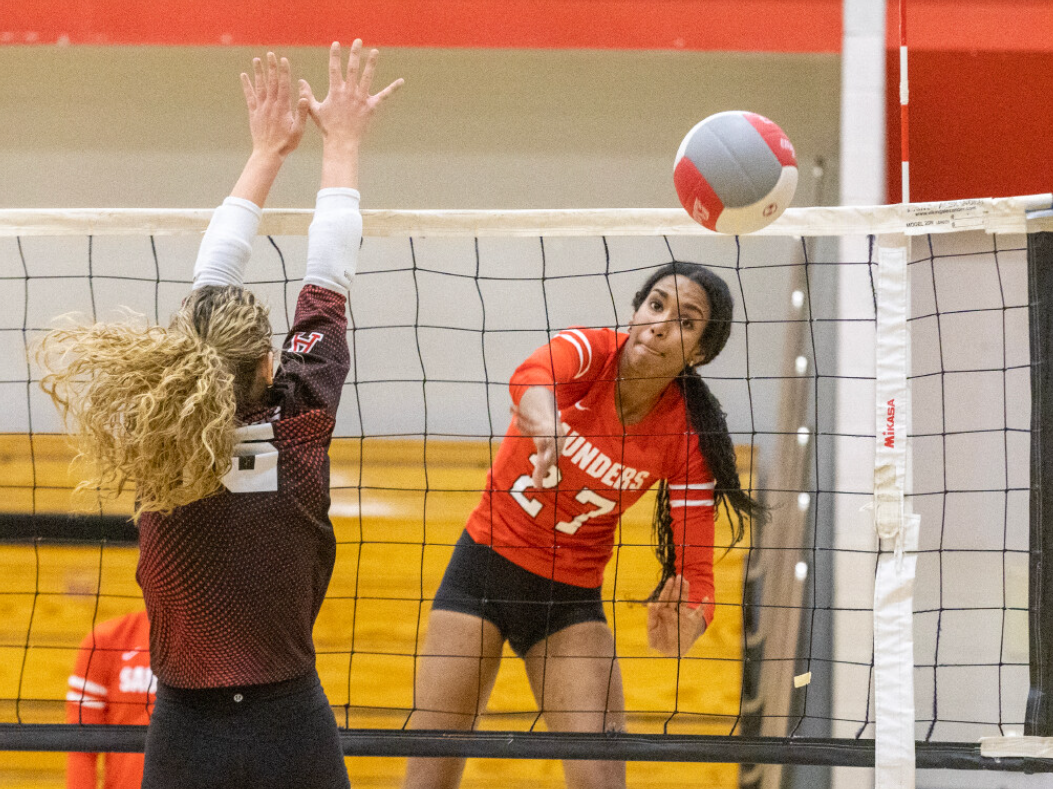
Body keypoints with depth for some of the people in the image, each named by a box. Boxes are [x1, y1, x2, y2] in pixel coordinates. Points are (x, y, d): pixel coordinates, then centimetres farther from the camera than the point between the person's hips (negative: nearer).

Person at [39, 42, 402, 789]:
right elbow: (328, 284, 1)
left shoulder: (160, 448, -6)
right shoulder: (298, 438, -11)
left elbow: (209, 286, 7)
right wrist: (341, 144, 13)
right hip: (292, 729, -2)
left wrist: (267, 153, 17)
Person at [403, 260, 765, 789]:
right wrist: (546, 428, -63)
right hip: (484, 567, -1)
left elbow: (695, 571, -16)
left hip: (571, 597, 1)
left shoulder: (686, 439, -12)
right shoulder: (589, 351, -15)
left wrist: (685, 623, -39)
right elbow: (530, 379, -40)